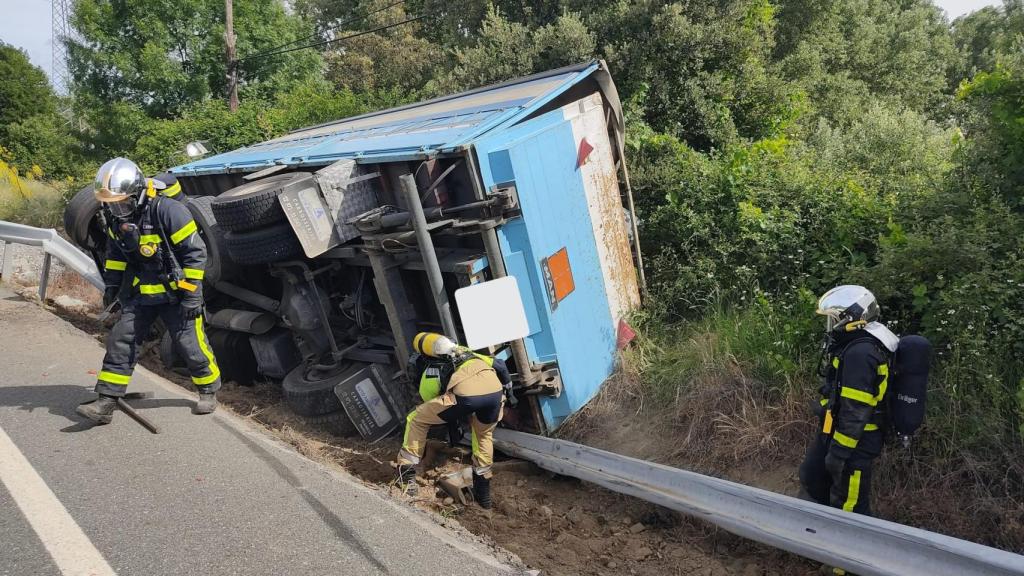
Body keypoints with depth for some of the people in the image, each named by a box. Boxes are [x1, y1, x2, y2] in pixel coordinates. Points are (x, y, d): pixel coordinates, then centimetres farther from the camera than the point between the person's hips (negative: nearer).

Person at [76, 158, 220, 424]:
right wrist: (112, 284, 11)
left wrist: (192, 294, -19)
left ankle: (209, 391, 23)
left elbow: (196, 252, -20)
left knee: (191, 344, 1)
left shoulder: (167, 211, -24)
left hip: (174, 291, -6)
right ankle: (105, 403, 6)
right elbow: (115, 252, 18)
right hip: (139, 291, 6)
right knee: (121, 341, 1)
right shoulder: (115, 217, -1)